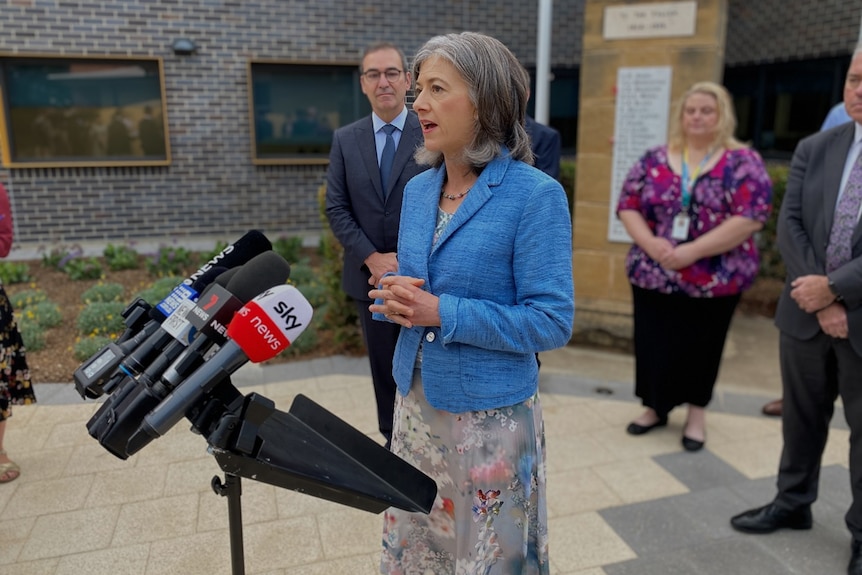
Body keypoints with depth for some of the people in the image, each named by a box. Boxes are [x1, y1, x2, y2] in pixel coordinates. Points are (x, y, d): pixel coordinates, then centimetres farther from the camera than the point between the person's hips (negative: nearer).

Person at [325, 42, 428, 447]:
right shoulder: (344, 140, 6)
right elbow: (336, 208, 2)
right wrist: (373, 259, -9)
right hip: (370, 276, 3)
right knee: (384, 369, 13)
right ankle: (393, 444, 29)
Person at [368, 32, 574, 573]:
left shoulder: (536, 194, -17)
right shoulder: (417, 189, 4)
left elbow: (552, 321, -18)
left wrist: (443, 314, -24)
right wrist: (396, 297, -11)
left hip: (490, 412, -6)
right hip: (415, 401, 6)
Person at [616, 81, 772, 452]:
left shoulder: (743, 162, -4)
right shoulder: (655, 160, 5)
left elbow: (751, 217, -13)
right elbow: (627, 206, 2)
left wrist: (693, 250, -21)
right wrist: (652, 244, -15)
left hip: (715, 279, -2)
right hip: (652, 275, 3)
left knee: (701, 347, 10)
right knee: (653, 344, 9)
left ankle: (696, 412, 30)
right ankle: (656, 407, 30)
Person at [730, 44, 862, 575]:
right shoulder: (813, 149, 4)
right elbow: (789, 225, -3)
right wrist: (819, 300, -12)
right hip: (806, 312, 4)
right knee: (802, 417, 18)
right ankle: (793, 505, 37)